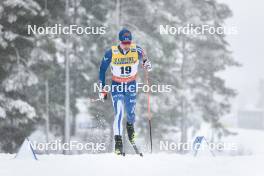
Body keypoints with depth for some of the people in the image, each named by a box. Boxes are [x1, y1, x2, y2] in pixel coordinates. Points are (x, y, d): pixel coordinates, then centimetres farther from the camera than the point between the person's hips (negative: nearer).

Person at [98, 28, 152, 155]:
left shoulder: (137, 50, -14)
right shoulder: (111, 53, -17)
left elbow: (143, 60, 5)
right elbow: (102, 70, -6)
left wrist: (146, 64, -21)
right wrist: (102, 89, -6)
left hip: (131, 85, 2)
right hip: (116, 86, -2)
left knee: (131, 113, 4)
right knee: (119, 112, -17)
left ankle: (130, 126, 41)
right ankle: (118, 142, -15)